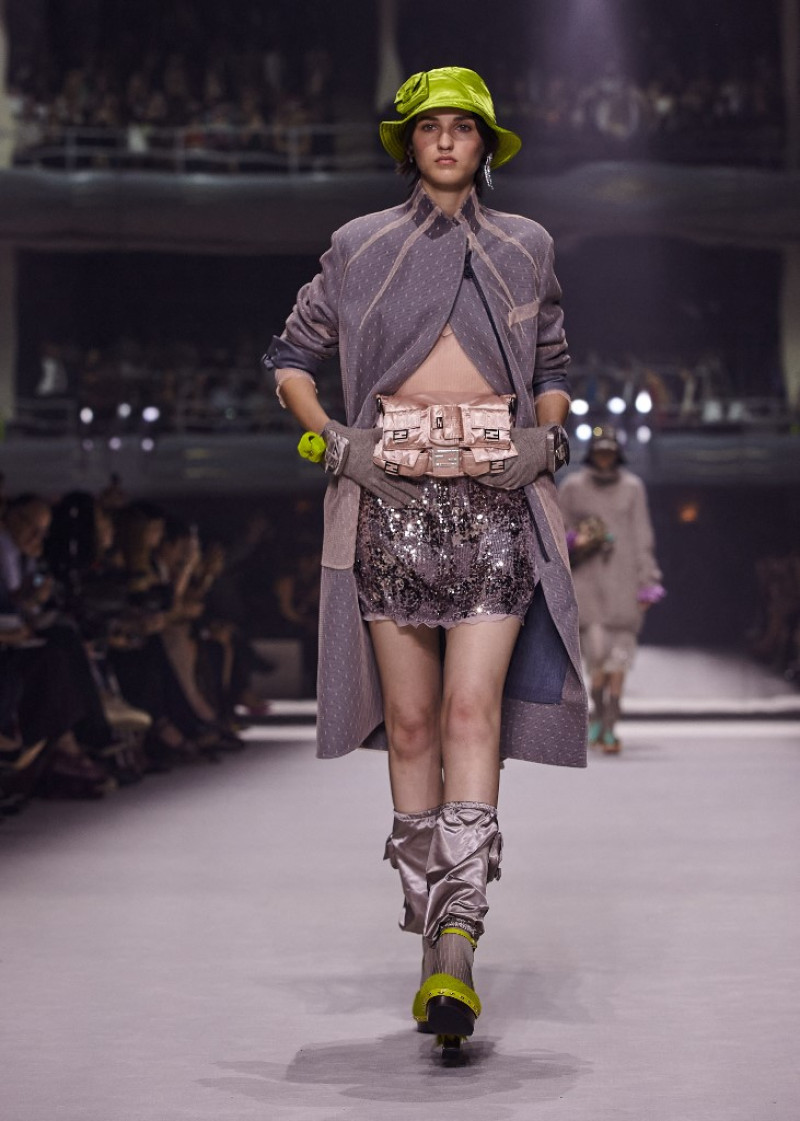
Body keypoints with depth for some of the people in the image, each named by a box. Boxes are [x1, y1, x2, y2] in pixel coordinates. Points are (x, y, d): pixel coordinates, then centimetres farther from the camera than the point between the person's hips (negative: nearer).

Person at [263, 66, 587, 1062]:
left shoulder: (525, 248, 14)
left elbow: (554, 373, 22)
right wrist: (331, 437, 3)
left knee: (474, 709, -14)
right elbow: (291, 354, 19)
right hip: (390, 501, 1)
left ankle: (456, 948, -21)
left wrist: (541, 436, 3)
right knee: (409, 721, 0)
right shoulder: (359, 247, 12)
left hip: (497, 502, -1)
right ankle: (435, 939, 10)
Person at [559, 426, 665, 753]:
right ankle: (599, 714, 12)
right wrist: (574, 542, -11)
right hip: (587, 576, -1)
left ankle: (610, 726, 0)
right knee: (596, 650, -11)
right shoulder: (572, 487, 5)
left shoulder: (632, 487, 5)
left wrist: (648, 581, 1)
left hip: (623, 578, 1)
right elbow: (563, 532, 12)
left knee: (620, 652, -4)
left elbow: (642, 536, 6)